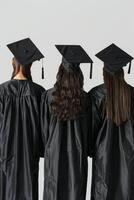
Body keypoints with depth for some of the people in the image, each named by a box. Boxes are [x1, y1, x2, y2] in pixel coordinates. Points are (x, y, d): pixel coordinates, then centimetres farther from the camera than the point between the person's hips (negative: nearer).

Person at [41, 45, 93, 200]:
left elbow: (44, 127, -4)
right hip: (77, 154, 0)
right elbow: (87, 130, -2)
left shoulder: (49, 96, -13)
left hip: (54, 153, 0)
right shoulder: (84, 98, -11)